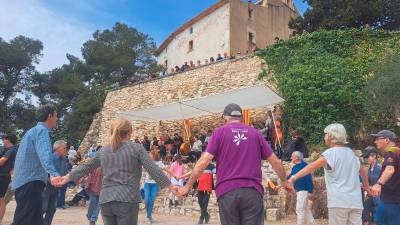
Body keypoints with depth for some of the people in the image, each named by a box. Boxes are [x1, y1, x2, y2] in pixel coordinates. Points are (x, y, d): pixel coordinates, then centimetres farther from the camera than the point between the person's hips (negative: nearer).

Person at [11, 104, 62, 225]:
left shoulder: (34, 130, 20)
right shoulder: (42, 130, -13)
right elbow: (44, 154, -32)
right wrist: (54, 173, -47)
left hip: (25, 181, 10)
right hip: (30, 182, -10)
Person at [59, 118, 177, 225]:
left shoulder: (103, 151, 11)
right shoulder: (137, 148, -2)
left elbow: (86, 167, 21)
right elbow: (153, 169, -6)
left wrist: (68, 177, 36)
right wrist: (170, 185, -1)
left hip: (105, 201, 5)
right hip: (127, 200, -4)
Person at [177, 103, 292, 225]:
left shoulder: (219, 132, 4)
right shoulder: (255, 133, 11)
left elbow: (203, 161, -3)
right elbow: (275, 162, 13)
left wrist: (188, 185, 4)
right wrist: (284, 181, 29)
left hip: (227, 191, -1)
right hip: (253, 191, 1)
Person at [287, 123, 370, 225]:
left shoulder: (331, 152, -5)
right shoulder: (351, 153, 16)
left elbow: (311, 167, -16)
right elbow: (363, 171, 30)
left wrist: (293, 178, -22)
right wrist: (367, 186, 46)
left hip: (339, 201, -6)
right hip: (355, 201, 6)